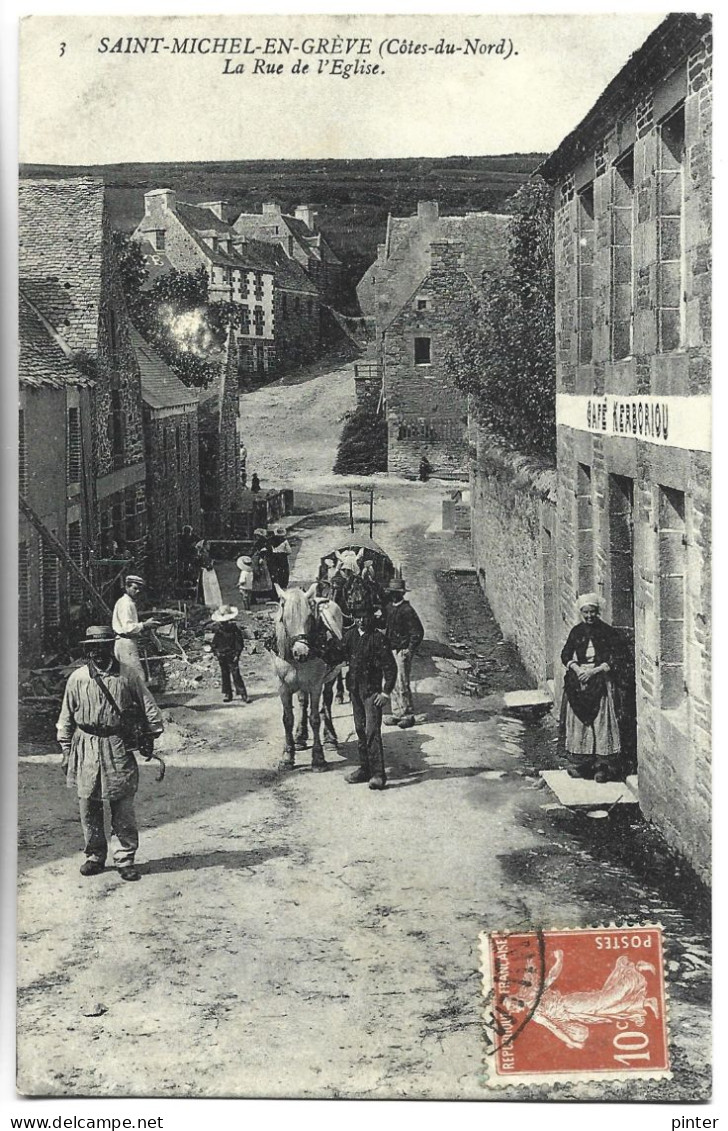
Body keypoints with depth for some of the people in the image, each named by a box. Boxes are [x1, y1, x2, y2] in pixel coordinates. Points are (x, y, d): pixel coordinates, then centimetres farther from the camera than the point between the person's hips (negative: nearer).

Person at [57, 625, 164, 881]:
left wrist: (150, 736, 6)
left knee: (123, 807, 0)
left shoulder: (127, 676, -1)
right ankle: (94, 855, 21)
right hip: (86, 748, 1)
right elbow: (66, 717, 9)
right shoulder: (77, 678, 1)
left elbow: (148, 706, 8)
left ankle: (125, 858, 10)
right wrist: (65, 749, 8)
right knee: (88, 806, 6)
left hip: (118, 747, -1)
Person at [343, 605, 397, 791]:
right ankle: (365, 769, 24)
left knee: (372, 731, -12)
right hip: (355, 689, 6)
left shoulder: (377, 638, -13)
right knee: (360, 730, 13)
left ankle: (378, 774, -12)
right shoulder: (350, 635, 5)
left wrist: (386, 692, -15)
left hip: (372, 690, -6)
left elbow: (390, 667, -12)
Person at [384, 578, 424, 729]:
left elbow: (418, 632, -13)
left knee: (402, 684, -7)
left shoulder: (407, 610, -14)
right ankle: (397, 713, 18)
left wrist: (409, 650, -12)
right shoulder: (389, 608, 9)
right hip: (391, 649, 8)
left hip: (402, 651, -8)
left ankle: (408, 715, 2)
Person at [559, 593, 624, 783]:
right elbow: (565, 655, 8)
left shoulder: (607, 632, -3)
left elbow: (614, 659, -5)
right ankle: (579, 763, 6)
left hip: (600, 680, -3)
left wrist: (593, 671, -14)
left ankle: (602, 766, -4)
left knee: (601, 722, -6)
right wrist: (577, 669, -10)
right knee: (578, 721, 1)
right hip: (578, 681, 3)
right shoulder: (576, 631, 7)